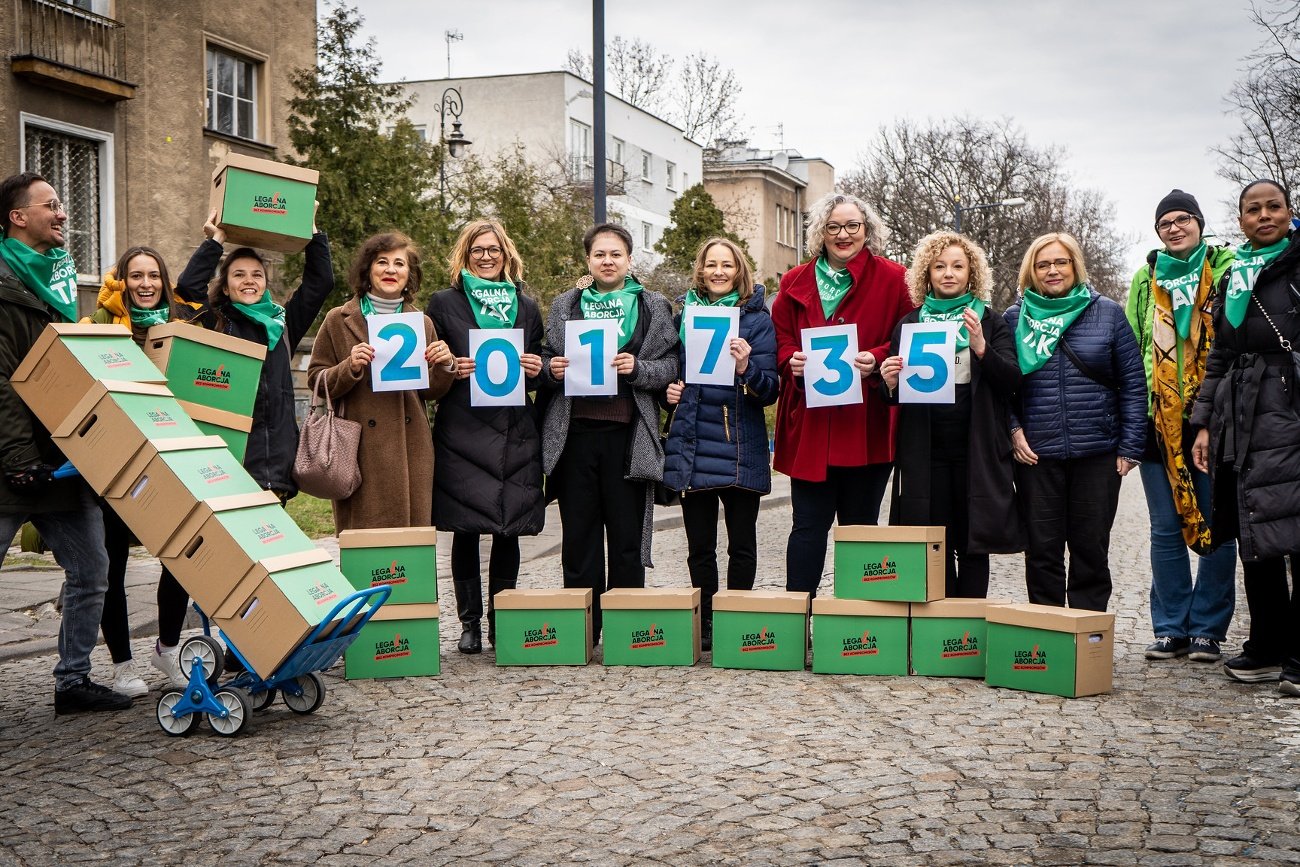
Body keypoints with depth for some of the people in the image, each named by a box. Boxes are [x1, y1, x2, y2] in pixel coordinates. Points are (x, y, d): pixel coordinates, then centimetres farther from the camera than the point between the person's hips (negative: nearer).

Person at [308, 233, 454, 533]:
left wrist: (444, 367, -3)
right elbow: (316, 380, 5)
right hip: (361, 449, -3)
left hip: (411, 448, 3)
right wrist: (350, 367, -12)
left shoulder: (422, 324, 13)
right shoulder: (339, 320, 4)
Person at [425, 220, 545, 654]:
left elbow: (538, 367, 21)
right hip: (462, 432, -2)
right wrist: (452, 370, -12)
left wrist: (536, 369, -1)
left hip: (515, 432, 2)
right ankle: (470, 623, 7)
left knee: (509, 529, 2)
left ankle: (502, 620, 12)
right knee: (465, 529, -2)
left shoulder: (526, 306, 16)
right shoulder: (444, 303, 8)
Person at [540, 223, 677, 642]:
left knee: (627, 538, 1)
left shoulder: (654, 308, 8)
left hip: (627, 434, -1)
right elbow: (547, 363, 16)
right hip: (575, 431, 2)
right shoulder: (564, 306, 14)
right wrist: (551, 369, -6)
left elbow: (670, 367, 3)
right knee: (579, 536, 4)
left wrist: (637, 368, -15)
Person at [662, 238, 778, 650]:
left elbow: (769, 391, -6)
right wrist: (669, 391, -1)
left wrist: (747, 369, -24)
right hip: (693, 446, 3)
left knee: (741, 544, 6)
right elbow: (671, 372, 21)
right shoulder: (685, 315, 10)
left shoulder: (757, 320, 0)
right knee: (700, 546, 8)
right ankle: (703, 627, 17)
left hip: (741, 449, -3)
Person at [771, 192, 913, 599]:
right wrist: (791, 362, -8)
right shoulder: (795, 283, 10)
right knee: (808, 523, 3)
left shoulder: (892, 280, 1)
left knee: (860, 525, 9)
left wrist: (876, 359, -17)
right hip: (810, 425, 2)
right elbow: (780, 341, 13)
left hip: (866, 426, -2)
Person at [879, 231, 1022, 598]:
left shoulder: (992, 323, 8)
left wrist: (981, 348, -20)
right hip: (926, 451, 1)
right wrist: (890, 384, -9)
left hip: (977, 449, -1)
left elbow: (1011, 381, -3)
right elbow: (896, 394, 15)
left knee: (973, 544, 2)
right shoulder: (909, 324, 12)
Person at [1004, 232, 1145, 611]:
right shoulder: (1015, 318, 5)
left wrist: (1130, 446, -3)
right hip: (1036, 453, 0)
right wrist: (1013, 429, -8)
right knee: (1042, 550, 5)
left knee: (1091, 549, 8)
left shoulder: (1107, 312, 2)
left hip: (1097, 452, 0)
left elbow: (1133, 383, 1)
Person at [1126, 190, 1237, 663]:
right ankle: (1171, 628, 15)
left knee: (1216, 528, 2)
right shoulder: (1145, 280, 14)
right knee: (1166, 529, 6)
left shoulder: (1228, 269, 4)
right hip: (1159, 423, 3)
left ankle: (1207, 629, 11)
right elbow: (1130, 349, 14)